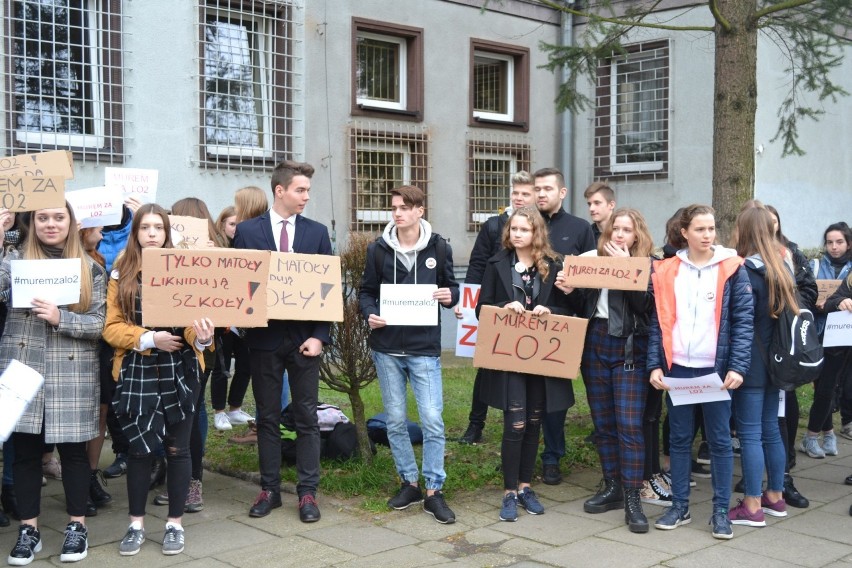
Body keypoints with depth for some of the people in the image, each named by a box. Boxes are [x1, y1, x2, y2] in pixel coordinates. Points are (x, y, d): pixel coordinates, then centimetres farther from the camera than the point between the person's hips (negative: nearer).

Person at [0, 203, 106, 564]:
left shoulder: (90, 268, 4)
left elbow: (99, 324, -2)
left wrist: (60, 318, -18)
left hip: (72, 374, -1)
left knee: (73, 450, 6)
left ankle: (77, 526, 19)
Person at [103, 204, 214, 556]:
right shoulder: (121, 274, 3)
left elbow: (196, 317, -5)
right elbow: (111, 328, -1)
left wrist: (202, 338, -27)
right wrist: (149, 338, -16)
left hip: (179, 370, 0)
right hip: (137, 371, 0)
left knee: (177, 448, 6)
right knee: (139, 449, 6)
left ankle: (175, 523, 19)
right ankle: (136, 524, 22)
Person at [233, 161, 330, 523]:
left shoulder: (317, 232, 4)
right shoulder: (247, 231, 1)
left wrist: (320, 336, -8)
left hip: (304, 338, 0)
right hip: (264, 338, 0)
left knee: (307, 418, 5)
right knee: (267, 417, 9)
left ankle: (307, 492, 13)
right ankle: (269, 489, 20)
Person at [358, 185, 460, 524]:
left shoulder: (439, 248, 1)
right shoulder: (378, 249, 3)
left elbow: (450, 287, 10)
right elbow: (366, 291, 8)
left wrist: (450, 296, -13)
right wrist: (370, 314, -11)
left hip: (424, 348, -2)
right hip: (386, 347, 2)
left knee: (432, 419, -5)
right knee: (395, 419, 9)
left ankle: (433, 491, 6)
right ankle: (409, 483, 24)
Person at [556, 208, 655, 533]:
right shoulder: (595, 260, 9)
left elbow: (644, 306, -19)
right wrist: (569, 291, -5)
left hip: (629, 352, -5)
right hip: (594, 347, 5)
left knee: (629, 425, -7)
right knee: (603, 424, 11)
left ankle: (632, 499, 0)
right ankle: (612, 487, 23)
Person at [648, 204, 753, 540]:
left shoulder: (731, 268, 0)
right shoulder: (666, 271, 5)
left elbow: (743, 320, -4)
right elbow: (658, 321, 5)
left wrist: (737, 367, -12)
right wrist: (655, 365, -3)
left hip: (715, 368, -2)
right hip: (677, 368, 2)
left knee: (719, 440, 4)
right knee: (680, 439, 10)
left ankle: (721, 510, 15)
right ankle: (680, 505, 20)